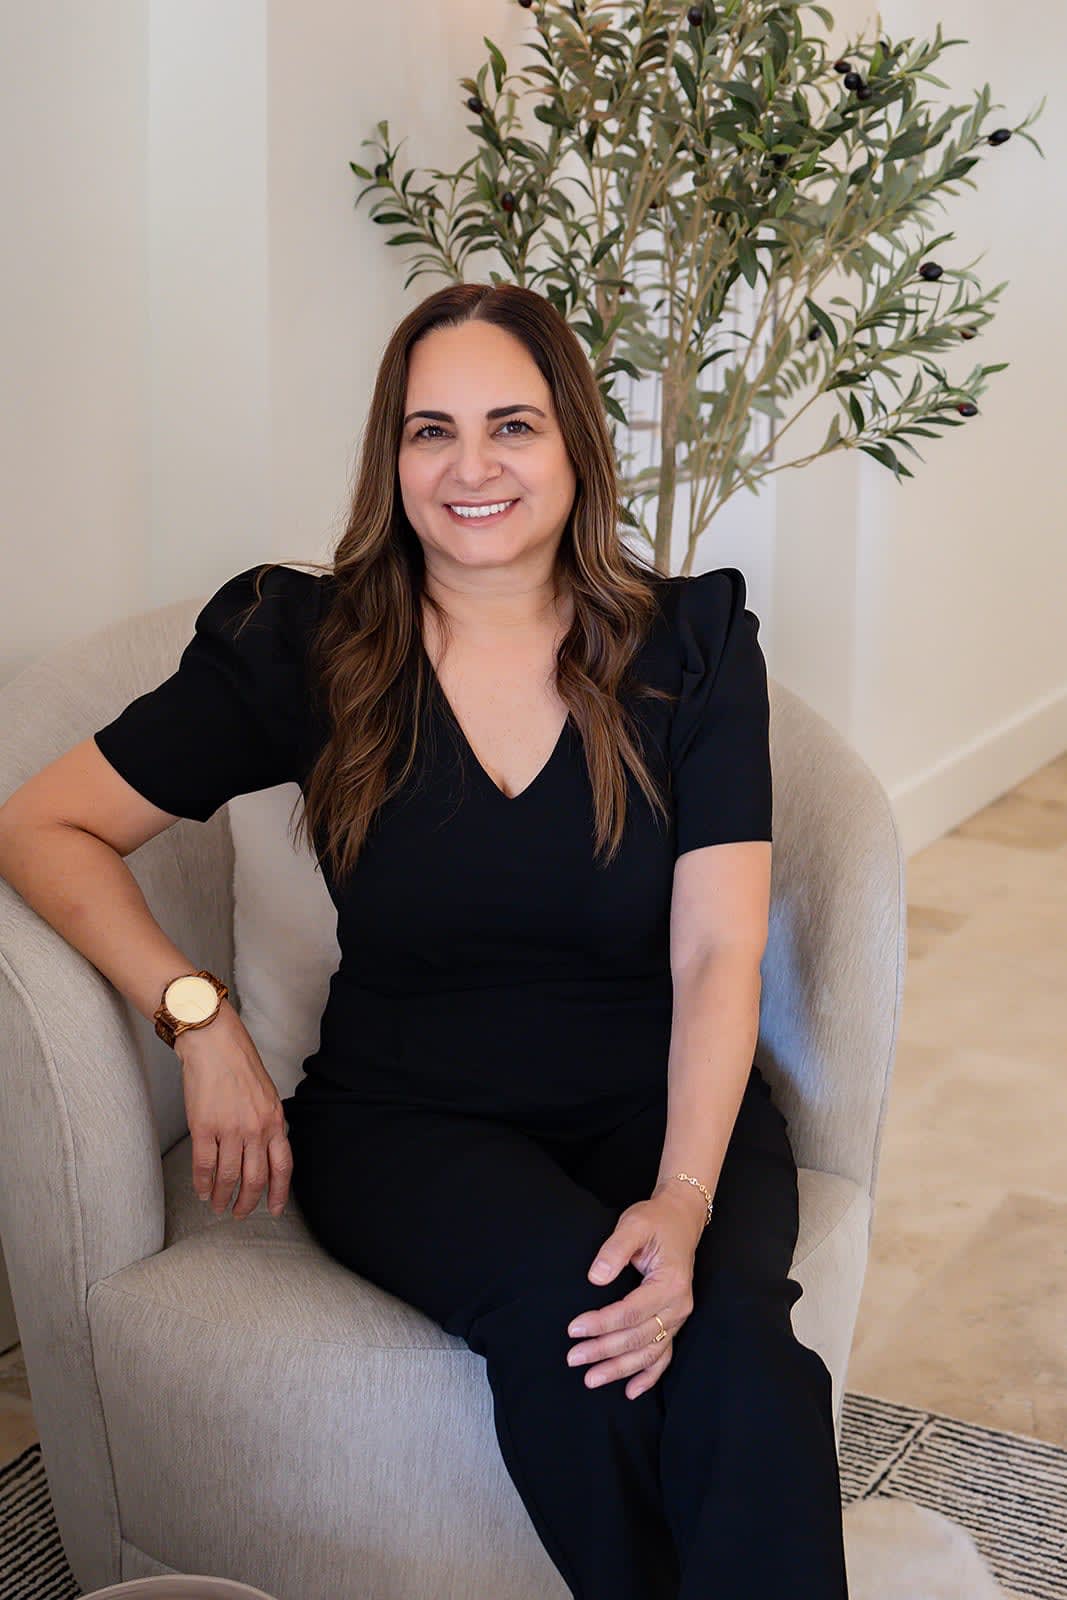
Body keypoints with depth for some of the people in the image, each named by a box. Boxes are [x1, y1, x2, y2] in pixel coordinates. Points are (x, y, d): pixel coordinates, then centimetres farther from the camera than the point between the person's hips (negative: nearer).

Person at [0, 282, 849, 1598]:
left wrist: (683, 1199, -24)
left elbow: (717, 956, -8)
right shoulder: (307, 649, 0)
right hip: (404, 1119, 0)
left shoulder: (690, 647, 1)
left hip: (654, 1105, 1)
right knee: (564, 1295, -32)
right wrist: (199, 1020, -12)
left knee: (730, 1330, -33)